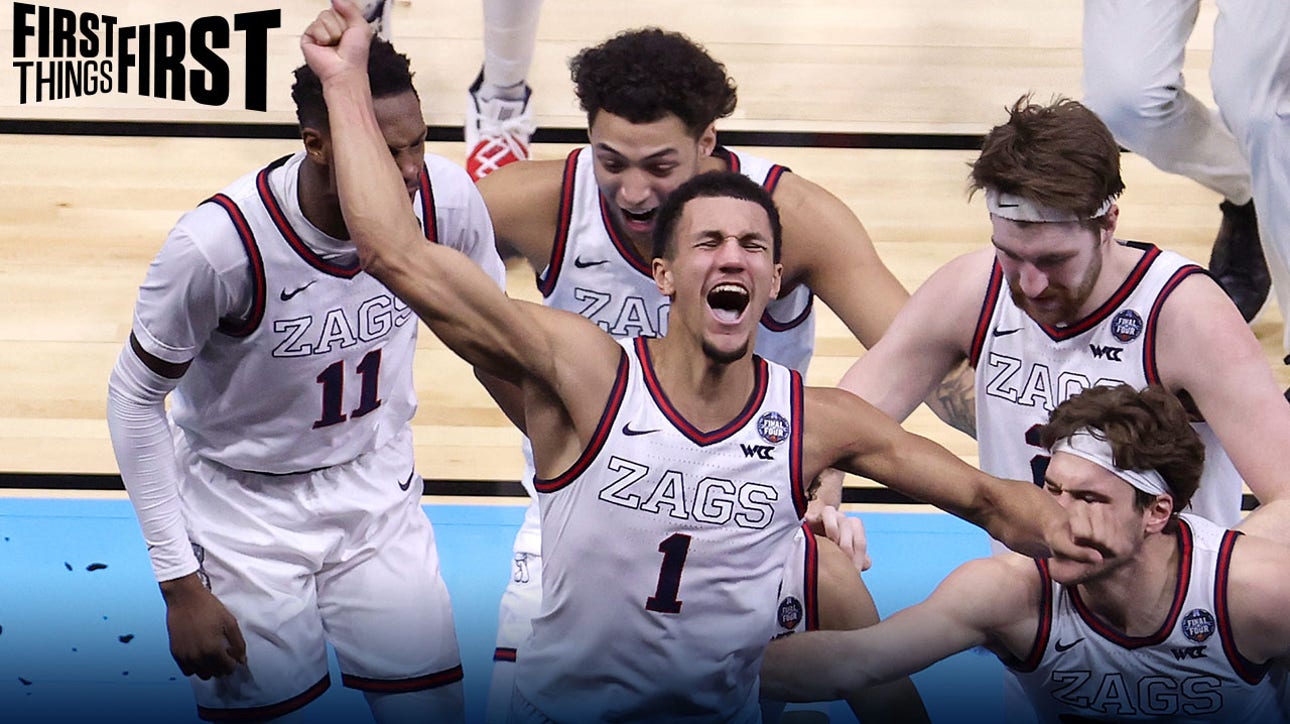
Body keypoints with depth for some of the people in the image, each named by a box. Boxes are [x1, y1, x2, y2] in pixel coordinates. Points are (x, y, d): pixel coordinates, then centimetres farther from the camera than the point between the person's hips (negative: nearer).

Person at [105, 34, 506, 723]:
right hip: (245, 515, -3)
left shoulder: (445, 199, -18)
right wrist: (179, 583, -14)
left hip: (380, 497, 4)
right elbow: (135, 400, -14)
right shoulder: (215, 244, -29)